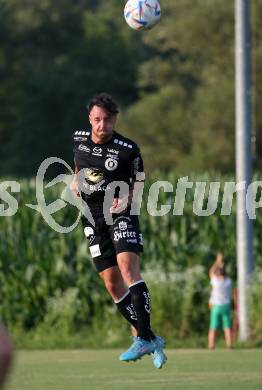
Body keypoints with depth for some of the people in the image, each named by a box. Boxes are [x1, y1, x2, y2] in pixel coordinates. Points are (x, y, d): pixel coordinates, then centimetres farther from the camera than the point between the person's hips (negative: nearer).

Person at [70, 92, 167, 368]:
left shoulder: (127, 149, -9)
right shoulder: (78, 138, 4)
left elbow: (139, 183, 2)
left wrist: (126, 199, -16)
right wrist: (75, 180, 11)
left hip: (120, 214, -5)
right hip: (93, 219, 5)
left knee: (128, 267, -24)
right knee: (112, 282, 1)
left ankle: (143, 338, -26)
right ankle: (150, 340, 9)